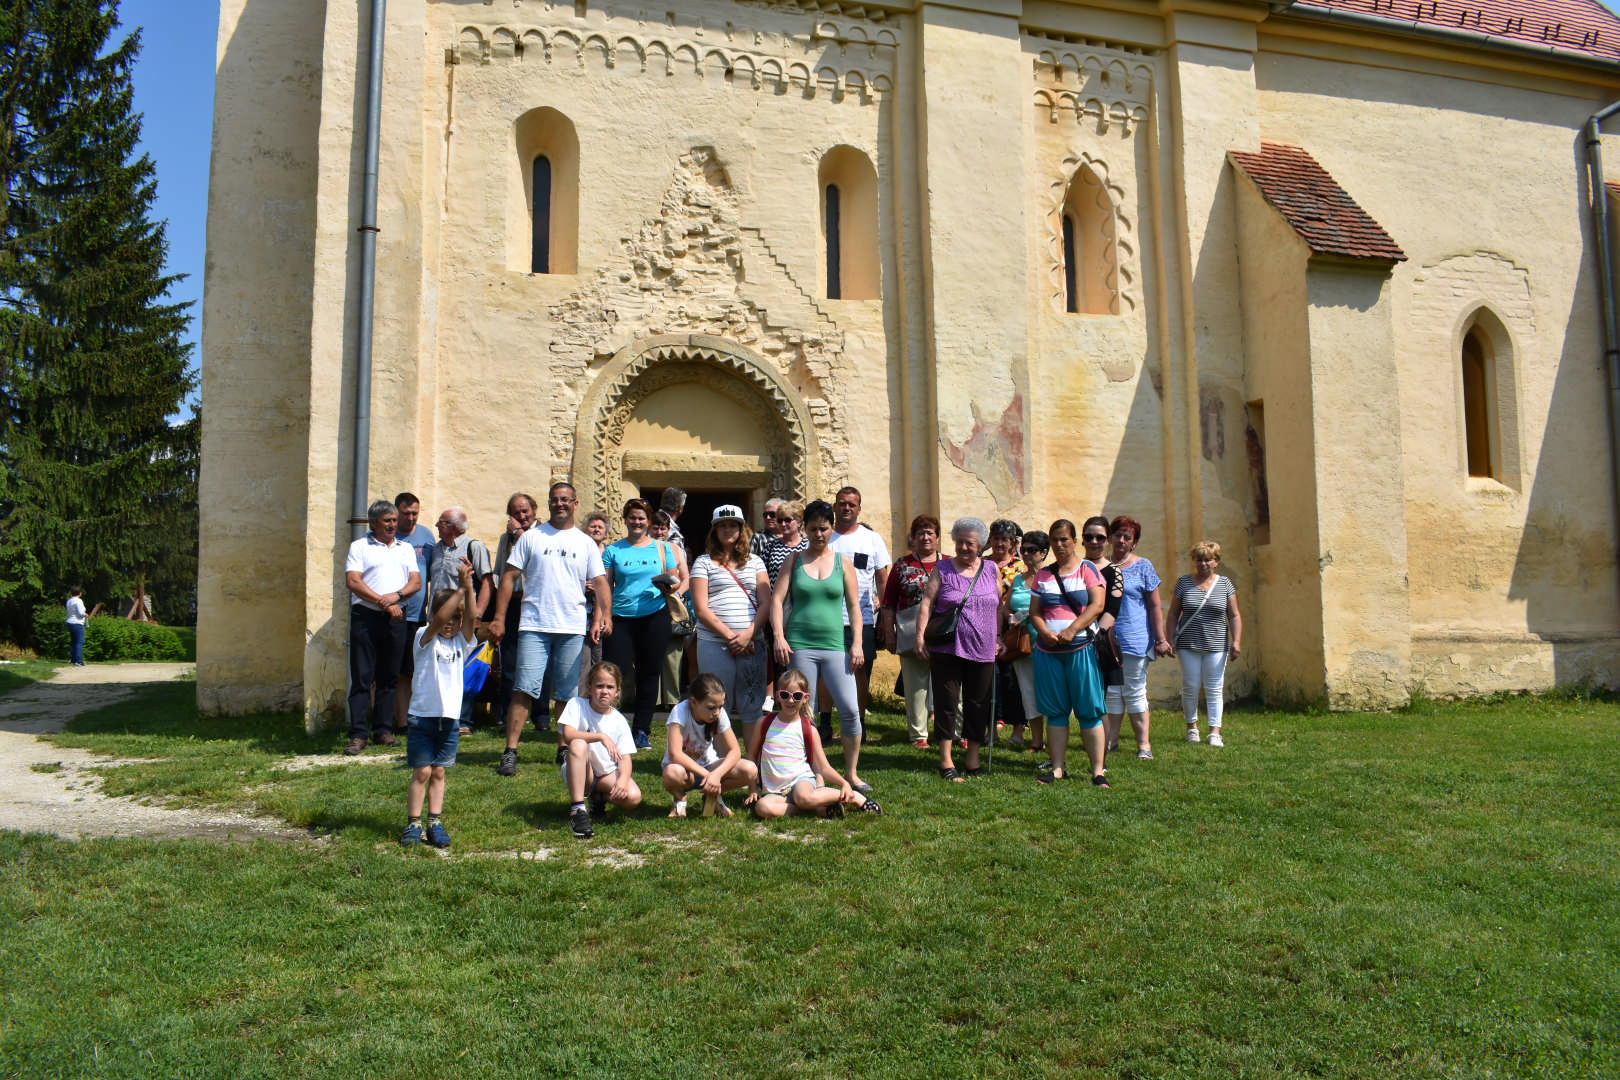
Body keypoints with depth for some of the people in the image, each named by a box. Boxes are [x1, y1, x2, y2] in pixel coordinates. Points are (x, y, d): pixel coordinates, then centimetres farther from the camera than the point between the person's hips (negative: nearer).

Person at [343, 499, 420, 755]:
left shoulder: (406, 548, 17)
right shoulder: (359, 547, 5)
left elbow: (416, 581, 9)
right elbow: (352, 581, -6)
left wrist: (396, 595, -11)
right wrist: (381, 602, -12)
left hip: (396, 618, 4)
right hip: (365, 617, -4)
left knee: (389, 677, 8)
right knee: (361, 677, -4)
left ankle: (383, 729, 15)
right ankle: (358, 734, -2)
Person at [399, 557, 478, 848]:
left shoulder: (462, 643, 5)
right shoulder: (425, 639, -4)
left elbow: (472, 618, -12)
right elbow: (439, 620, -24)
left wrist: (468, 587, -24)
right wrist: (460, 589, -28)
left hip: (450, 717, 3)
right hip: (422, 715, -3)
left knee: (438, 772, 9)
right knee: (422, 772, -1)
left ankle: (435, 823, 15)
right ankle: (413, 823, 10)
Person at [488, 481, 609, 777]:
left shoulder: (586, 543, 12)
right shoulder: (531, 537, 7)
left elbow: (600, 583, 7)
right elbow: (509, 576, 4)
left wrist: (605, 614, -10)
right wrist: (499, 617, -4)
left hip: (573, 629, 2)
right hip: (534, 626, -2)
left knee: (568, 692, 7)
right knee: (525, 689, -9)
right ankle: (510, 751, -7)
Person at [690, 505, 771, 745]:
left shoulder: (755, 562, 14)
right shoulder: (704, 562, 6)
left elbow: (766, 603, 6)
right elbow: (700, 609, -2)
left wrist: (748, 634, -10)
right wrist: (729, 636, -12)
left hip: (752, 643, 2)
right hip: (714, 644, -2)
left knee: (753, 707, 3)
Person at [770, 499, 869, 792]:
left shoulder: (842, 562, 9)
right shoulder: (794, 561, 8)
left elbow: (854, 605, 9)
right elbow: (777, 600, 3)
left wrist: (857, 643, 1)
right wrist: (779, 637, -9)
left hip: (835, 645, 0)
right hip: (799, 646, 0)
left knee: (850, 709, -7)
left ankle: (851, 774, 8)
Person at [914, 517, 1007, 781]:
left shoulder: (991, 570, 10)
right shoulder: (942, 569, 2)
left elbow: (999, 606, 16)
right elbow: (926, 603, -3)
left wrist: (999, 638, 11)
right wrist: (920, 635, -12)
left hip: (982, 652, 3)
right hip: (947, 649, -3)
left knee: (978, 705, 7)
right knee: (946, 703, -1)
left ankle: (973, 757, 20)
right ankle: (945, 761, 6)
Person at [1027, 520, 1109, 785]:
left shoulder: (1087, 569, 4)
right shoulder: (1043, 574, 13)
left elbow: (1097, 605, -6)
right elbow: (1034, 612, 10)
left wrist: (1072, 629, -16)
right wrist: (1045, 633, -10)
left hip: (1081, 648, -3)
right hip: (1048, 651, 3)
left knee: (1088, 711, -4)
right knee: (1055, 711, 6)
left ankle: (1098, 771, 0)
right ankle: (1058, 768, 12)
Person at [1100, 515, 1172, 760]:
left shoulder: (1143, 567, 1)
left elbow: (1155, 606, 0)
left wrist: (1160, 639, -6)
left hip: (1135, 639, -3)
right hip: (1107, 638, 3)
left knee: (1134, 692, 1)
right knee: (1112, 691, 8)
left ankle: (1144, 744, 7)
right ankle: (1111, 739, 17)